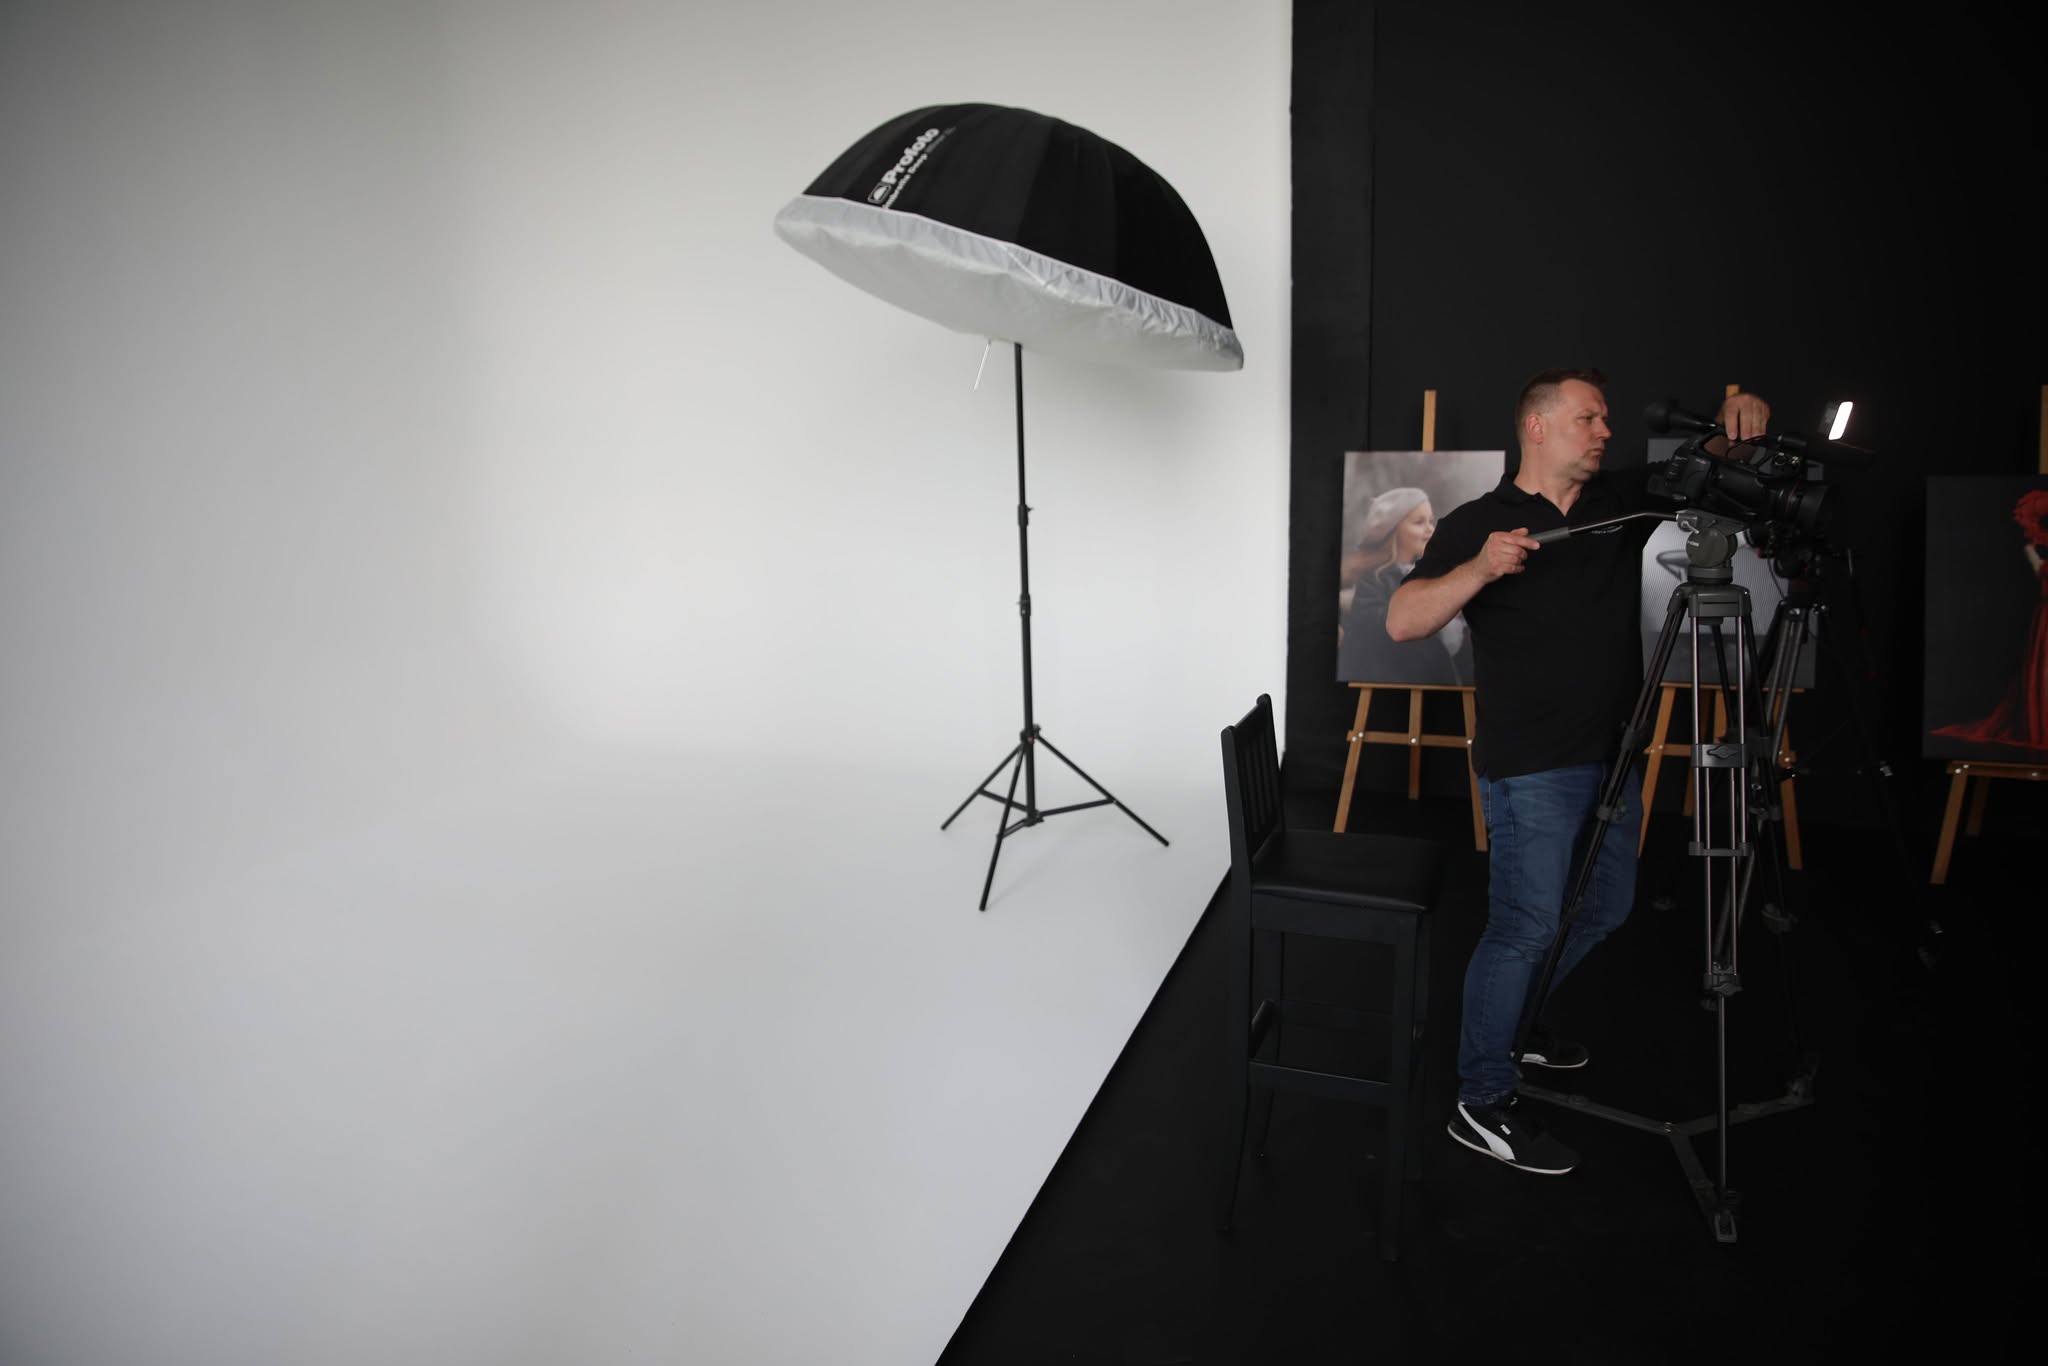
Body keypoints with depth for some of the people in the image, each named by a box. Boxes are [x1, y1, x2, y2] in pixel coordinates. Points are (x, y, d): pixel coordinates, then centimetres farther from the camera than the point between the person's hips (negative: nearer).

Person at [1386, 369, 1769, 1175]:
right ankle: (1482, 1105, 3)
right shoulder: (1477, 524, -7)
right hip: (1530, 767, -7)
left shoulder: (1623, 502, 9)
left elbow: (1705, 465, 13)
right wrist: (1478, 569, -30)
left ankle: (1514, 1021, 39)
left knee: (1604, 909, 18)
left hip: (1610, 758, 7)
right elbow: (1402, 621, -15)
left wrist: (1740, 421, -9)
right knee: (1527, 926, -8)